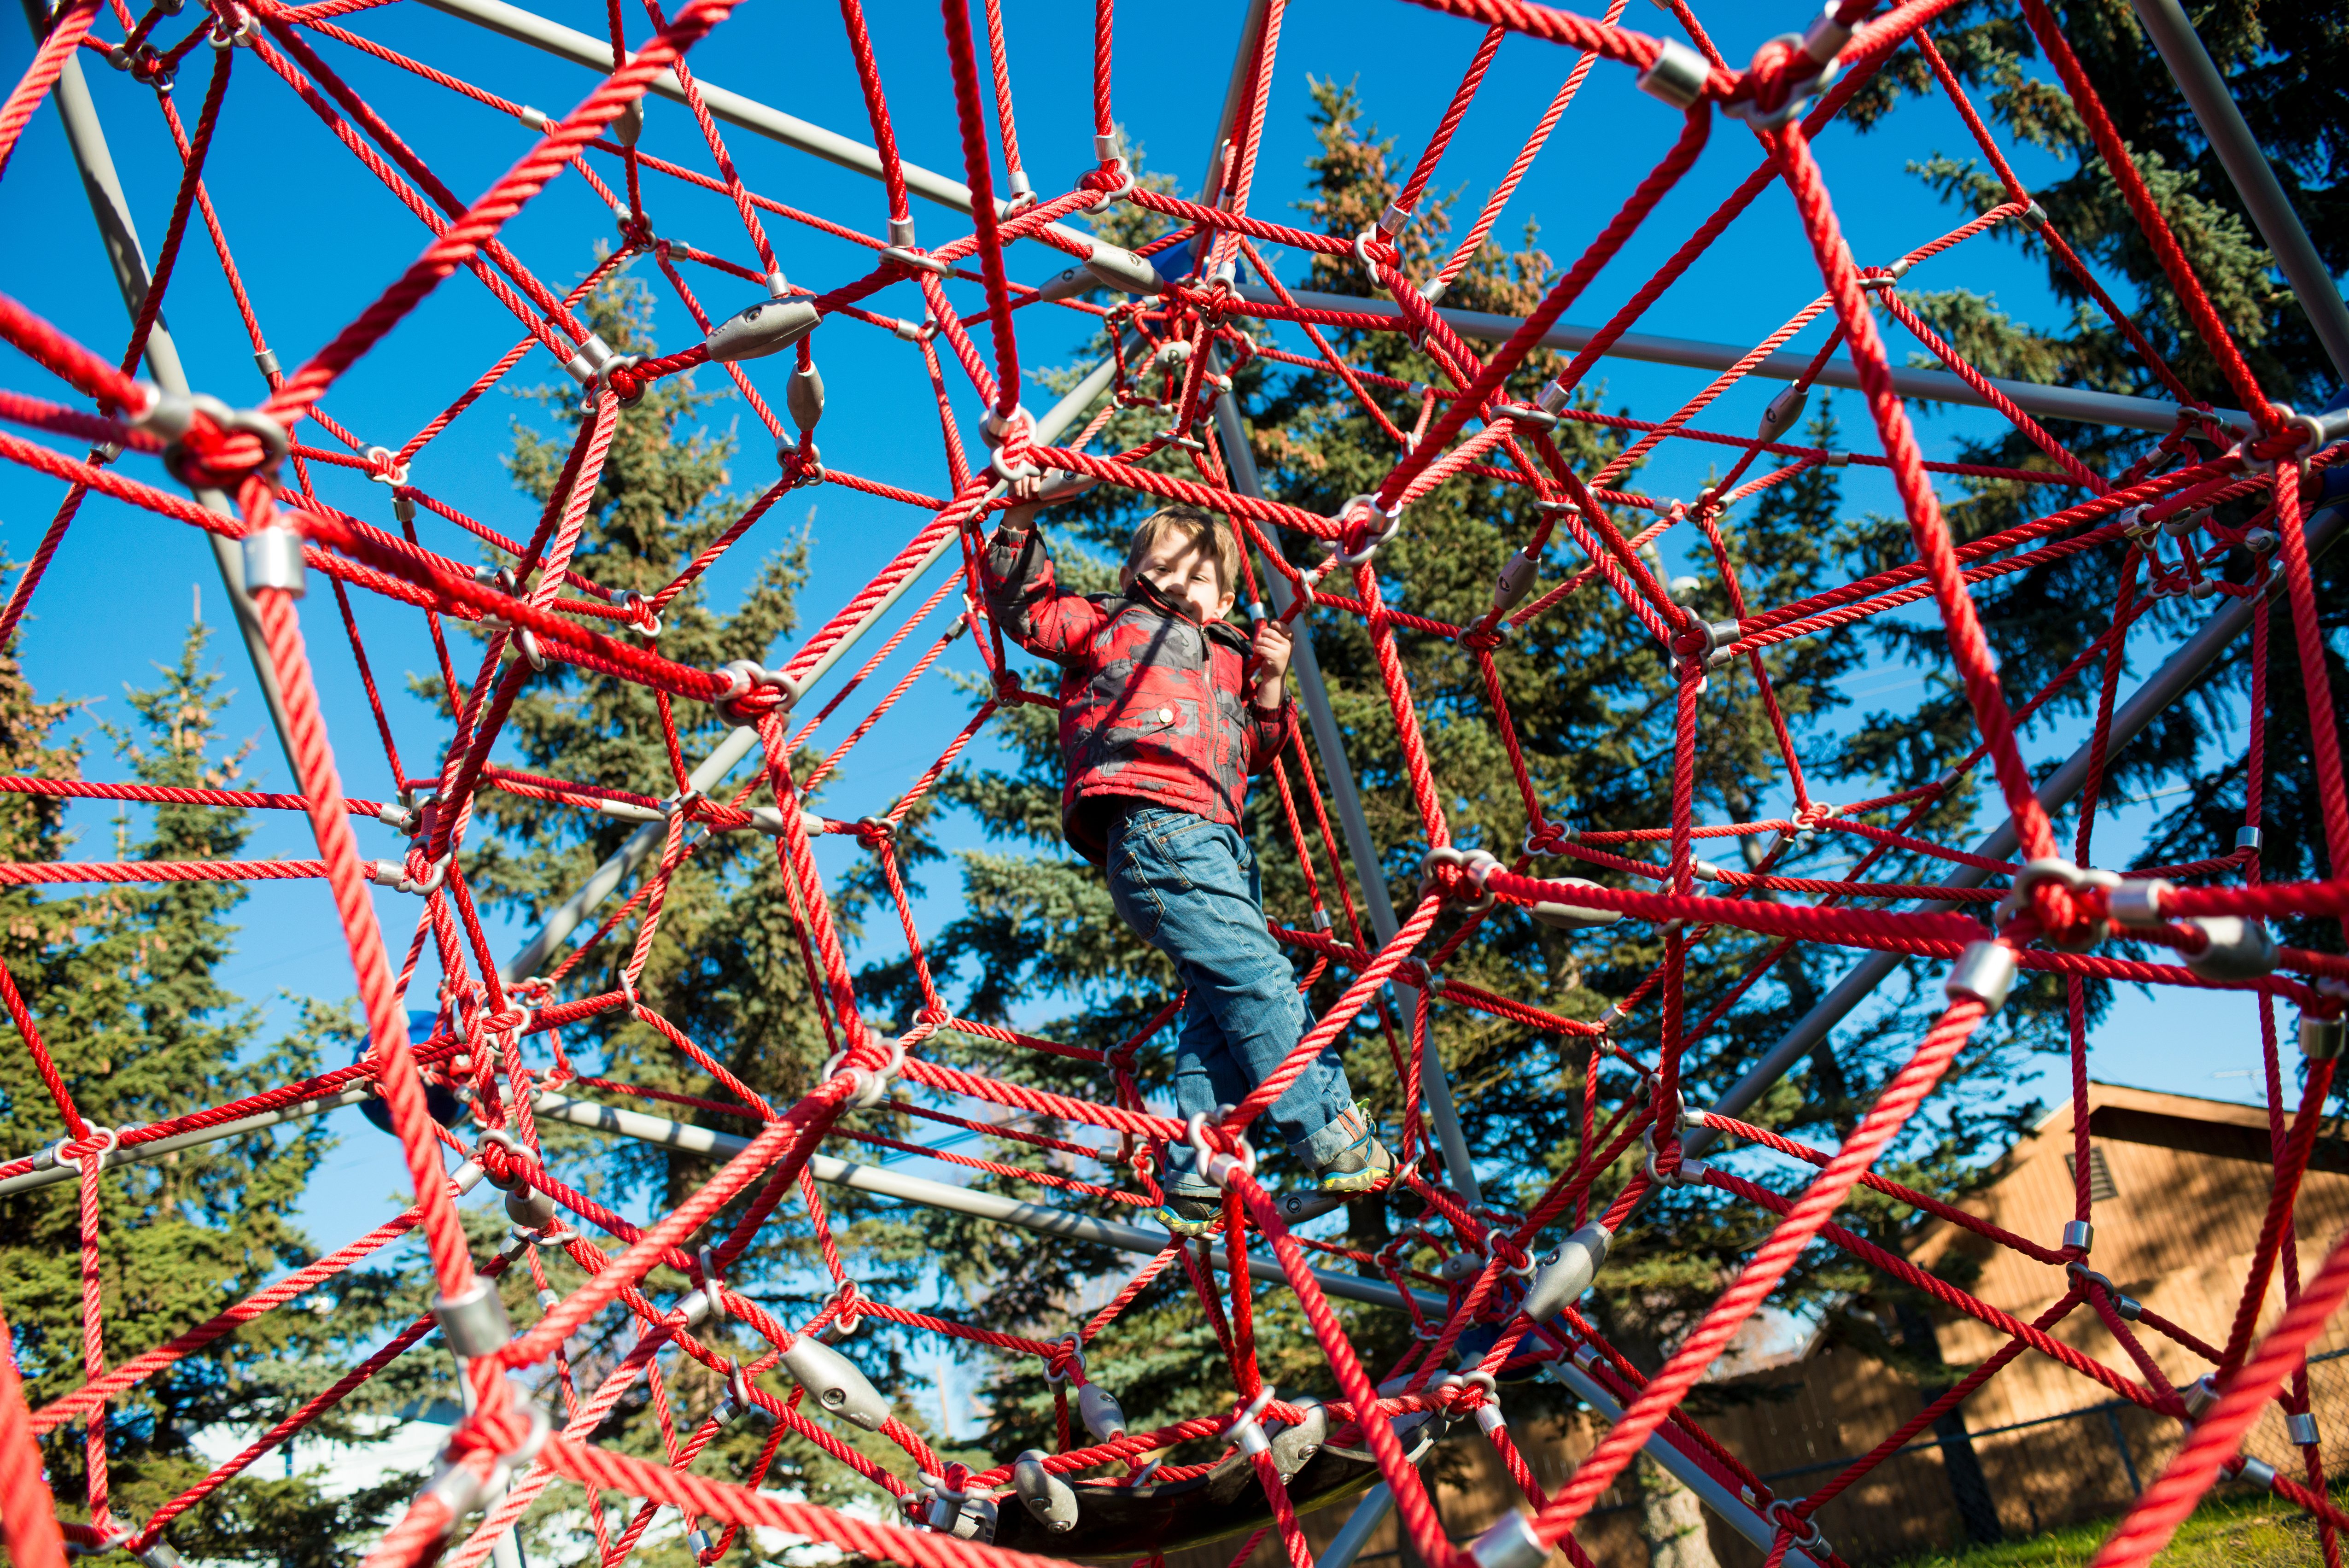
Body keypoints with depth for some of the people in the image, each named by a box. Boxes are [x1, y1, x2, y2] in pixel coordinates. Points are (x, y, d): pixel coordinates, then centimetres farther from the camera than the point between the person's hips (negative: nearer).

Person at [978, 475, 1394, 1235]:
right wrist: (1021, 524, 2)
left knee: (1218, 1003, 0)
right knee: (1256, 975, -15)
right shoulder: (1106, 625, 18)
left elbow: (1254, 753, 26)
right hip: (1153, 825, -7)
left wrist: (1268, 689, 12)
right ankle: (1334, 1139, -14)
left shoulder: (1228, 656, 33)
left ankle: (1193, 1184, 2)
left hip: (1217, 840, 7)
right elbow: (1024, 607, 12)